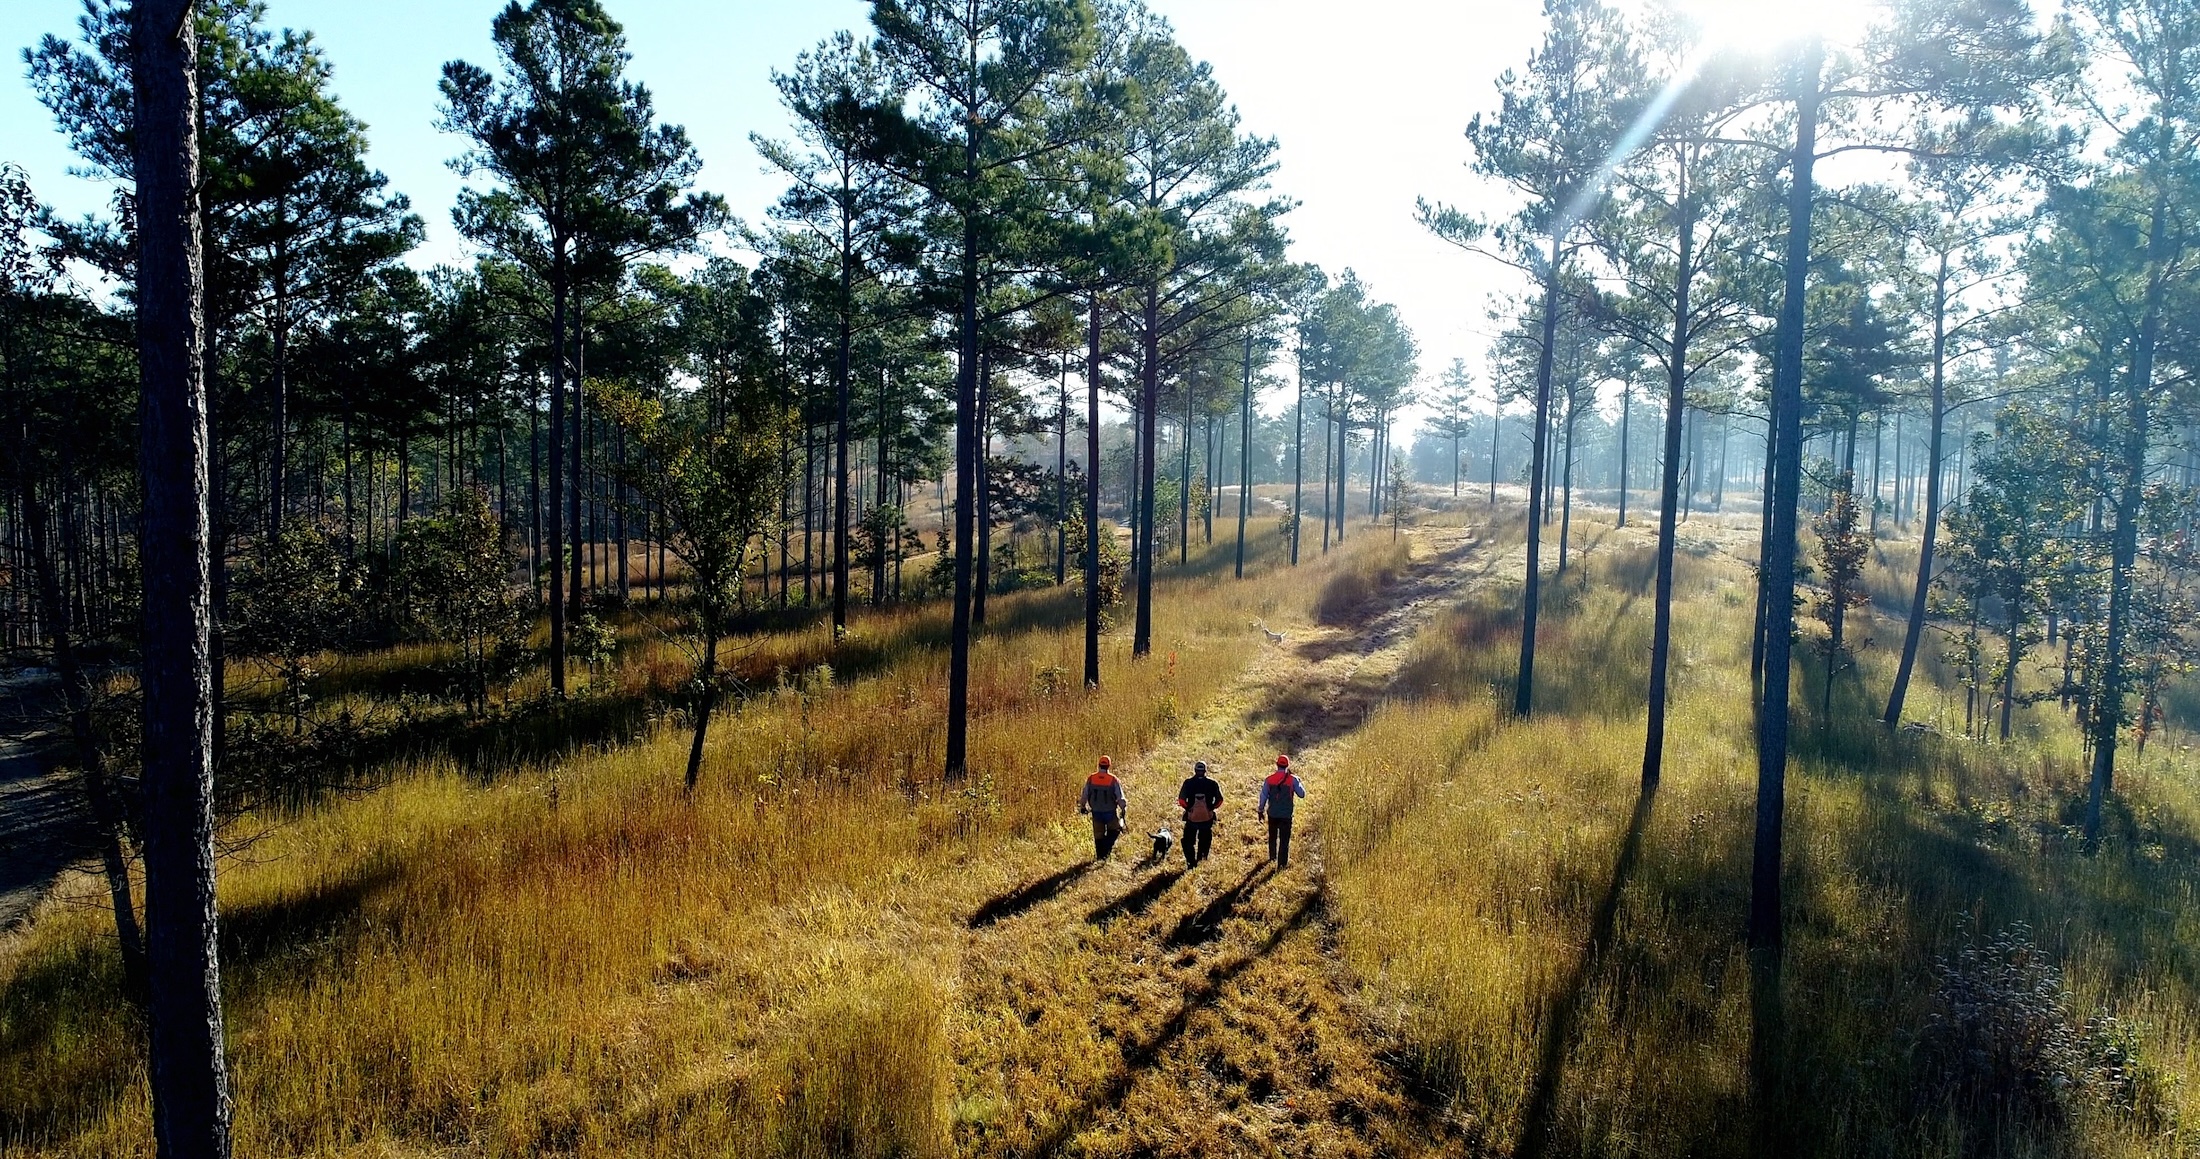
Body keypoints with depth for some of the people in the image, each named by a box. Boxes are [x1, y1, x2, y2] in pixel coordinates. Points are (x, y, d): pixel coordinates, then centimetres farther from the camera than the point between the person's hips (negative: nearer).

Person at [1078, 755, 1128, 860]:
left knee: (1098, 835, 15)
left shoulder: (1091, 779, -6)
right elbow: (1120, 798, -11)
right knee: (1115, 829, 21)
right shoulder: (1113, 780, -14)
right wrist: (1123, 809, 3)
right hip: (1110, 813, -3)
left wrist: (1082, 807, 18)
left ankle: (1100, 856, 22)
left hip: (1096, 812, 3)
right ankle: (1107, 847, 1)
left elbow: (1084, 796, 1)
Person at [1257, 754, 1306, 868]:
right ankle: (1282, 863, 3)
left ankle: (1272, 857, 40)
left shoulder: (1269, 779, -4)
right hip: (1286, 815, -3)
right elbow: (1302, 794, -2)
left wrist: (1261, 810, 15)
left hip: (1272, 813, 3)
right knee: (1284, 839, 4)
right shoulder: (1292, 779, -10)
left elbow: (1263, 796, 2)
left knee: (1272, 836, 24)